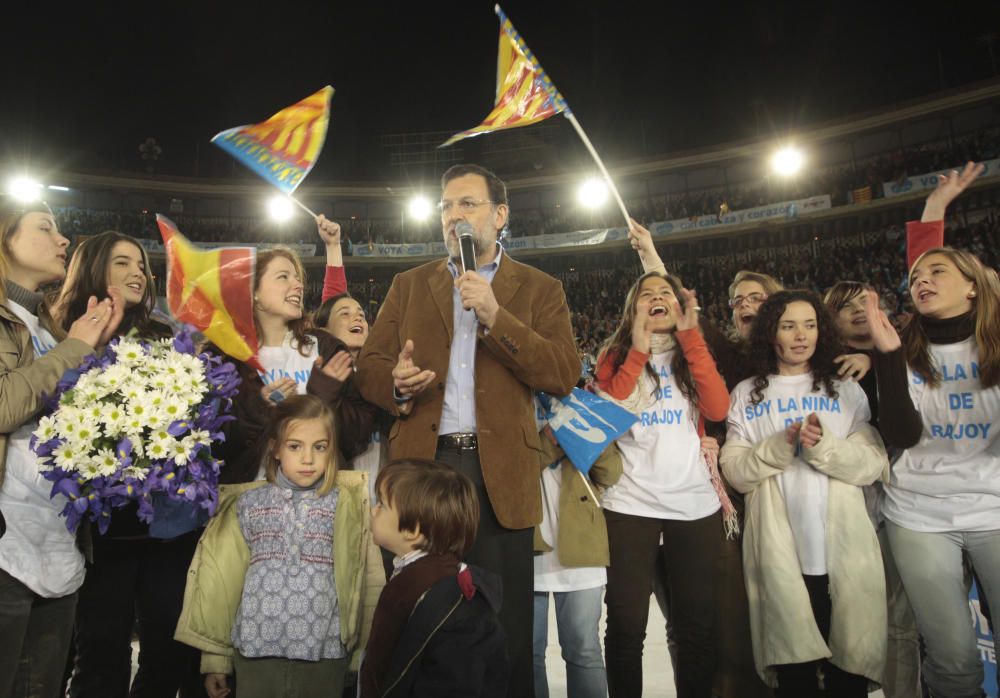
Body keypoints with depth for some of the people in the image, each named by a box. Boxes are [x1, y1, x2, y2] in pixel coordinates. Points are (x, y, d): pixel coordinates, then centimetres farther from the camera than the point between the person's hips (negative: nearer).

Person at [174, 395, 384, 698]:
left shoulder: (346, 505, -3)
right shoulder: (248, 503, 2)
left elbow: (367, 582, -2)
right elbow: (224, 582, 7)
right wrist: (216, 658, 8)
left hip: (324, 653, -1)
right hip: (255, 648, 1)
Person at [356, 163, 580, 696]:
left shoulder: (539, 289, 8)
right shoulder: (408, 285, 15)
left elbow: (564, 374, -5)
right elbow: (369, 366, 10)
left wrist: (496, 317, -13)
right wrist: (395, 384, -14)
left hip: (500, 471, -1)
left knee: (505, 628, 4)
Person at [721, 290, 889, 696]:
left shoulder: (846, 390, 9)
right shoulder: (746, 395, 6)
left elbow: (875, 465, -1)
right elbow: (735, 472, -2)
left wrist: (824, 446, -18)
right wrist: (781, 446, -17)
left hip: (845, 554, 1)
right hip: (779, 557, -1)